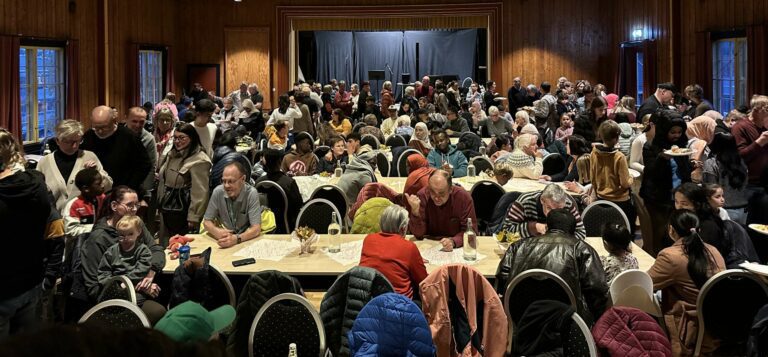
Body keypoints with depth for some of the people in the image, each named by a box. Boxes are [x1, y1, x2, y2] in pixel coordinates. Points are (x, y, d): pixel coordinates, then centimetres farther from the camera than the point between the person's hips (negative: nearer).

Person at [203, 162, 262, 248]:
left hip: (247, 240, -2)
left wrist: (236, 238, -38)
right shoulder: (218, 192, -8)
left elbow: (256, 229, -20)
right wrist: (216, 231, -23)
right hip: (224, 238, 2)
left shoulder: (251, 194, -16)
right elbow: (206, 222, 0)